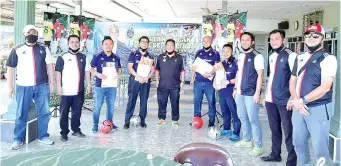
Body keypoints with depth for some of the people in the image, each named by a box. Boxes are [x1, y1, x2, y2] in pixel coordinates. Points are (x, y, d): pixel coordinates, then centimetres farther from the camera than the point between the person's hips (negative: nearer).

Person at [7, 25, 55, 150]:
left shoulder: (44, 49, 8)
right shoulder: (17, 50, 4)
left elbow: (49, 66, 9)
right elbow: (10, 68, 5)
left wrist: (51, 82, 4)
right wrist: (10, 86, 2)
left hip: (42, 86, 2)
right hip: (23, 87, -1)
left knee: (44, 112, 8)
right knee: (21, 114, 6)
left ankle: (43, 136, 22)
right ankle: (18, 139, 17)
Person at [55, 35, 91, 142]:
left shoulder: (83, 57, 12)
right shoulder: (63, 57, -3)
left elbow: (87, 71, 14)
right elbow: (58, 72, -6)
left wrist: (89, 85, 9)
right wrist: (59, 86, -11)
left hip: (79, 90, 4)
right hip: (66, 91, -4)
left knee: (77, 112, 13)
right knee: (64, 113, 3)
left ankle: (76, 130, 26)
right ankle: (64, 133, 12)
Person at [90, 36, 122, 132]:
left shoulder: (116, 58, 8)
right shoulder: (98, 57, -3)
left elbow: (119, 68, 20)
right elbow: (91, 69, -2)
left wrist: (119, 75, 0)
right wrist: (98, 74, -19)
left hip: (112, 86, 4)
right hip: (100, 86, -4)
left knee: (111, 106, 13)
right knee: (98, 106, 0)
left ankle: (109, 123, 27)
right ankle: (95, 125, 9)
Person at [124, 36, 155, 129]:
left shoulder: (150, 57, 13)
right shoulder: (133, 54, 3)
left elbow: (152, 70, 8)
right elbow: (130, 68, -4)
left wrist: (146, 78, -10)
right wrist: (139, 77, -14)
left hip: (146, 81, 3)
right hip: (134, 80, -3)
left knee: (144, 101, 4)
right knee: (131, 100, -5)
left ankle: (142, 120, 12)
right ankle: (127, 121, -3)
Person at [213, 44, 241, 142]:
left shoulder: (235, 63, -7)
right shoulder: (221, 64, 15)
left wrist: (229, 82, -24)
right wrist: (214, 83, 6)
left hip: (231, 93, -7)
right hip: (222, 92, 7)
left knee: (235, 113, -3)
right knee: (225, 112, 17)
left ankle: (236, 133, 2)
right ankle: (226, 129, 30)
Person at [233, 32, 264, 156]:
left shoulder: (257, 56, -9)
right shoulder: (240, 57, 12)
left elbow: (260, 75, -13)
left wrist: (257, 93, -17)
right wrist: (235, 88, 18)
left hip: (251, 93, -7)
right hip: (240, 93, 7)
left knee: (253, 119, -3)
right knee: (242, 117, 15)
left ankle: (259, 146, 7)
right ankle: (247, 140, 30)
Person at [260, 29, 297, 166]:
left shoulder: (290, 55, -9)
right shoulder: (271, 56, 14)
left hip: (284, 100, -7)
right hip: (271, 99, 7)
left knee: (288, 131, -1)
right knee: (274, 129, 16)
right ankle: (275, 154, 29)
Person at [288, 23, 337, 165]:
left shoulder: (328, 59, -8)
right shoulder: (300, 58, 12)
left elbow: (325, 87, -18)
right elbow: (292, 81, 12)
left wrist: (302, 100, -18)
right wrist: (295, 100, -6)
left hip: (318, 108, -6)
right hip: (299, 107, 7)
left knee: (319, 148, -3)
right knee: (298, 142, 16)